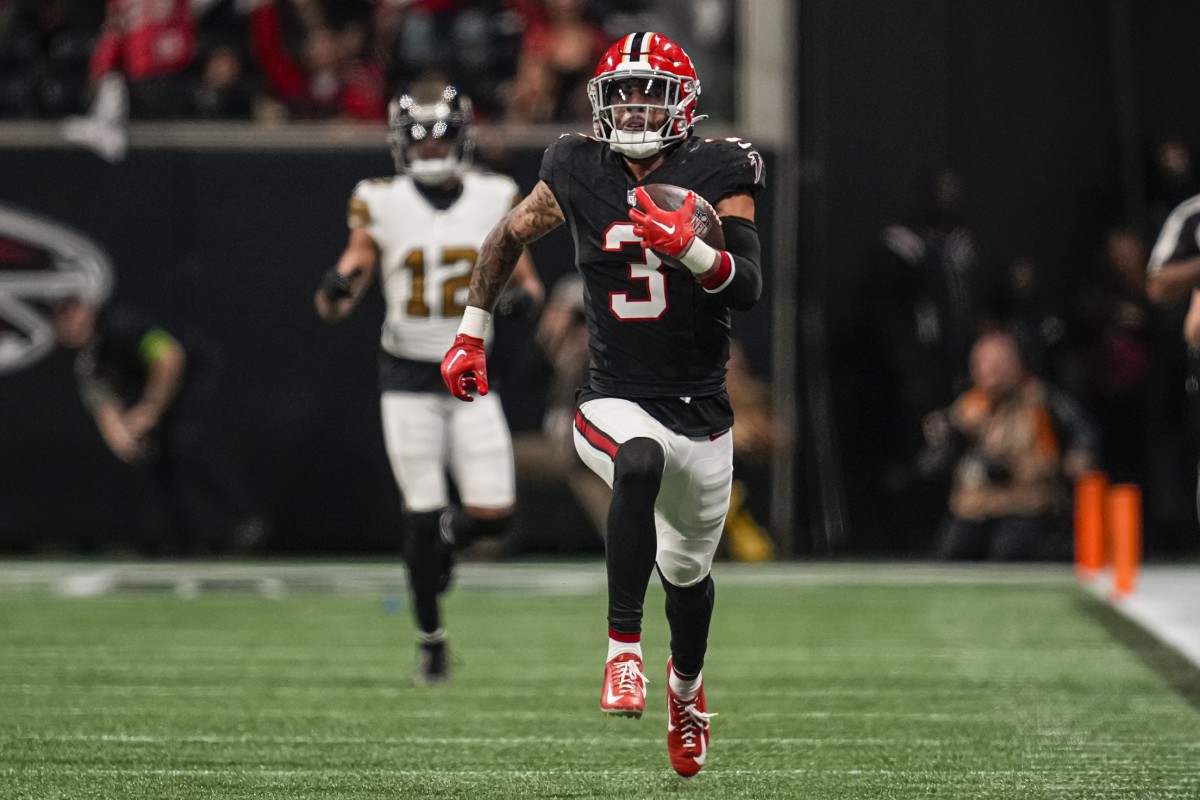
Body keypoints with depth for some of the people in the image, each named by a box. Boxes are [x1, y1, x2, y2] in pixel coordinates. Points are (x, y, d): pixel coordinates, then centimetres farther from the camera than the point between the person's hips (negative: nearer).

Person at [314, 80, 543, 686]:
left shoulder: (495, 199, 1)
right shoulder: (380, 204, -2)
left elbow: (525, 278, 9)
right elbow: (343, 290, 0)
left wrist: (524, 298, -14)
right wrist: (336, 290, -23)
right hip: (408, 378, -2)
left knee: (493, 514, -7)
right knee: (423, 511, -5)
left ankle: (446, 537, 29)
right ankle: (430, 640, 11)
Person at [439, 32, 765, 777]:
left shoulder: (718, 173, -8)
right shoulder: (580, 172, -5)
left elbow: (749, 288, -17)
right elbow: (509, 236, 13)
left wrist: (690, 248, -34)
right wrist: (472, 331, 15)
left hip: (703, 413, 2)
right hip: (617, 402, -2)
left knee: (688, 570, 19)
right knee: (641, 462, -38)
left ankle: (687, 682, 52)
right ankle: (624, 647, -33)